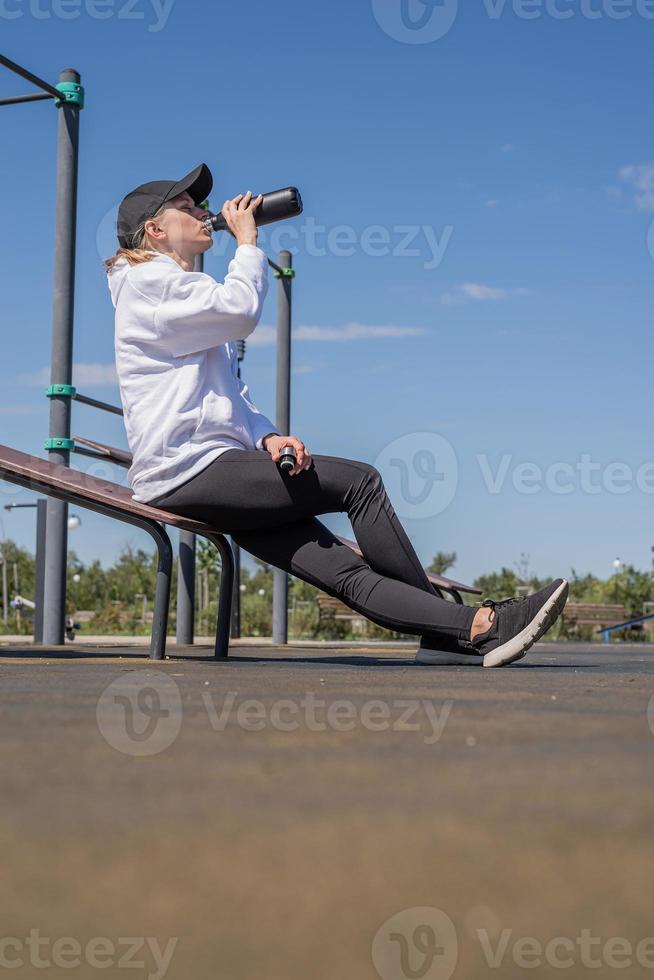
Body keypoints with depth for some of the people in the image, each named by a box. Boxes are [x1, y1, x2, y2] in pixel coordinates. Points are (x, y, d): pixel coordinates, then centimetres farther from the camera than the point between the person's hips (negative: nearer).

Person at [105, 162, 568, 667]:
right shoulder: (149, 281, -1)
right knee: (359, 480, -16)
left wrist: (267, 437, 2)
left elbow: (234, 396, 24)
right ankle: (459, 620, -8)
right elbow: (240, 308, -19)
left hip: (210, 473, 9)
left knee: (346, 570, -9)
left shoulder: (181, 288, 30)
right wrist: (248, 240, 0)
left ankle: (472, 630, -22)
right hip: (186, 470, -9)